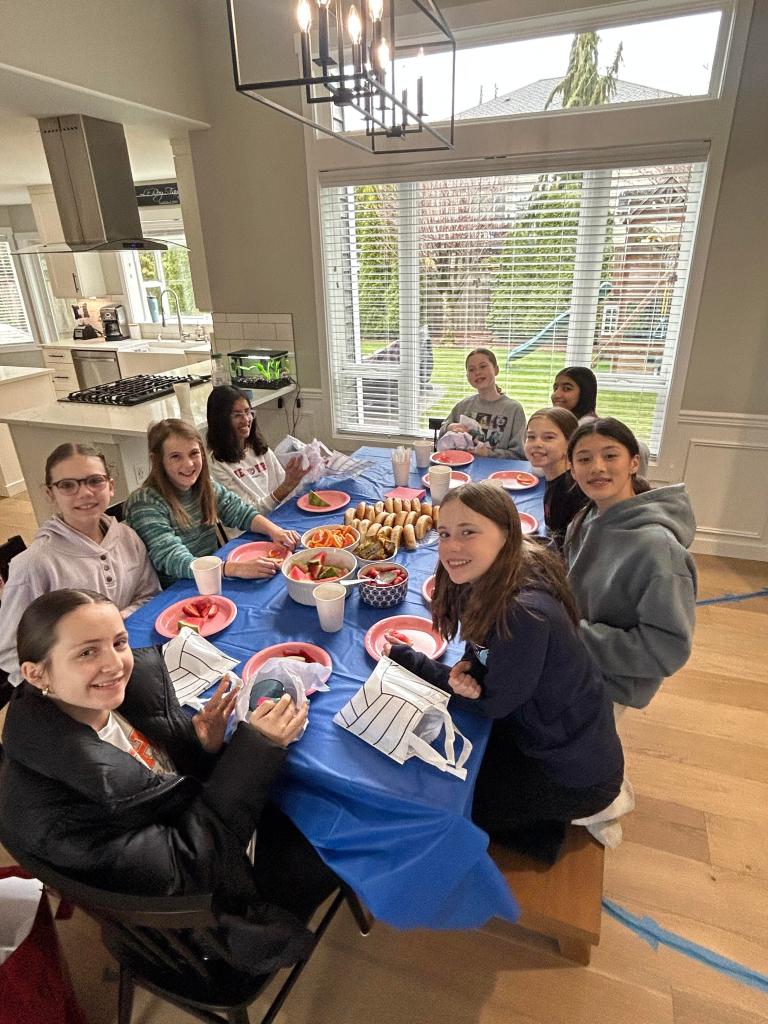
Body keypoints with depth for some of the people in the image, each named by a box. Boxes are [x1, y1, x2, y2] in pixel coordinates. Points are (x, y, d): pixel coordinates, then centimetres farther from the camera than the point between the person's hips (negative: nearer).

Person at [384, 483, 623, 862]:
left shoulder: (526, 614, -35)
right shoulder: (485, 582, -9)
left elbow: (492, 702, -22)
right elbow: (482, 654, 3)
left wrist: (405, 658, -15)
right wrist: (467, 672, -22)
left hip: (574, 774, -7)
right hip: (534, 730, 8)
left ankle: (560, 817, 15)